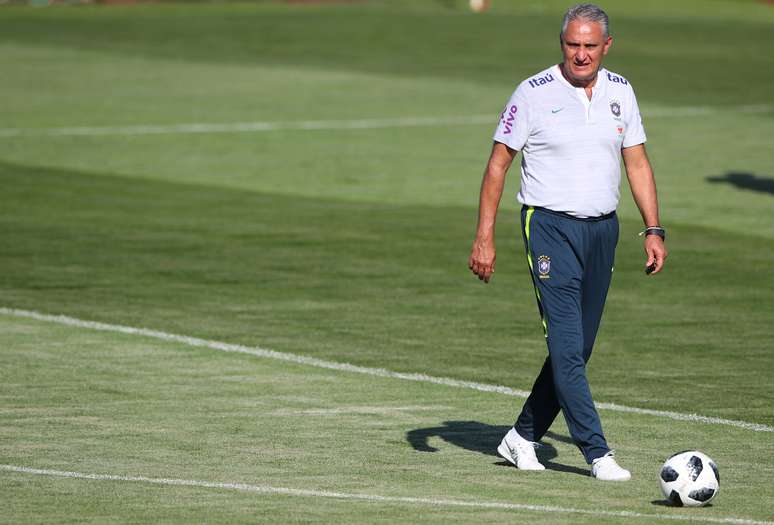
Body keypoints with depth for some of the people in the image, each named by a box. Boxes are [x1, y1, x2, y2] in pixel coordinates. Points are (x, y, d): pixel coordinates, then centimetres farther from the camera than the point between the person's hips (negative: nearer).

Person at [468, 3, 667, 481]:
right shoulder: (534, 93, -6)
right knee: (567, 344, -12)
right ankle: (597, 452, -11)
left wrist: (654, 230, 7)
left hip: (603, 228, 5)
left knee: (579, 347, 7)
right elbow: (499, 163, -3)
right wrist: (484, 238, -9)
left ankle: (523, 437, 21)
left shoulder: (619, 91, 8)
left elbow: (637, 163, 14)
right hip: (551, 228, -5)